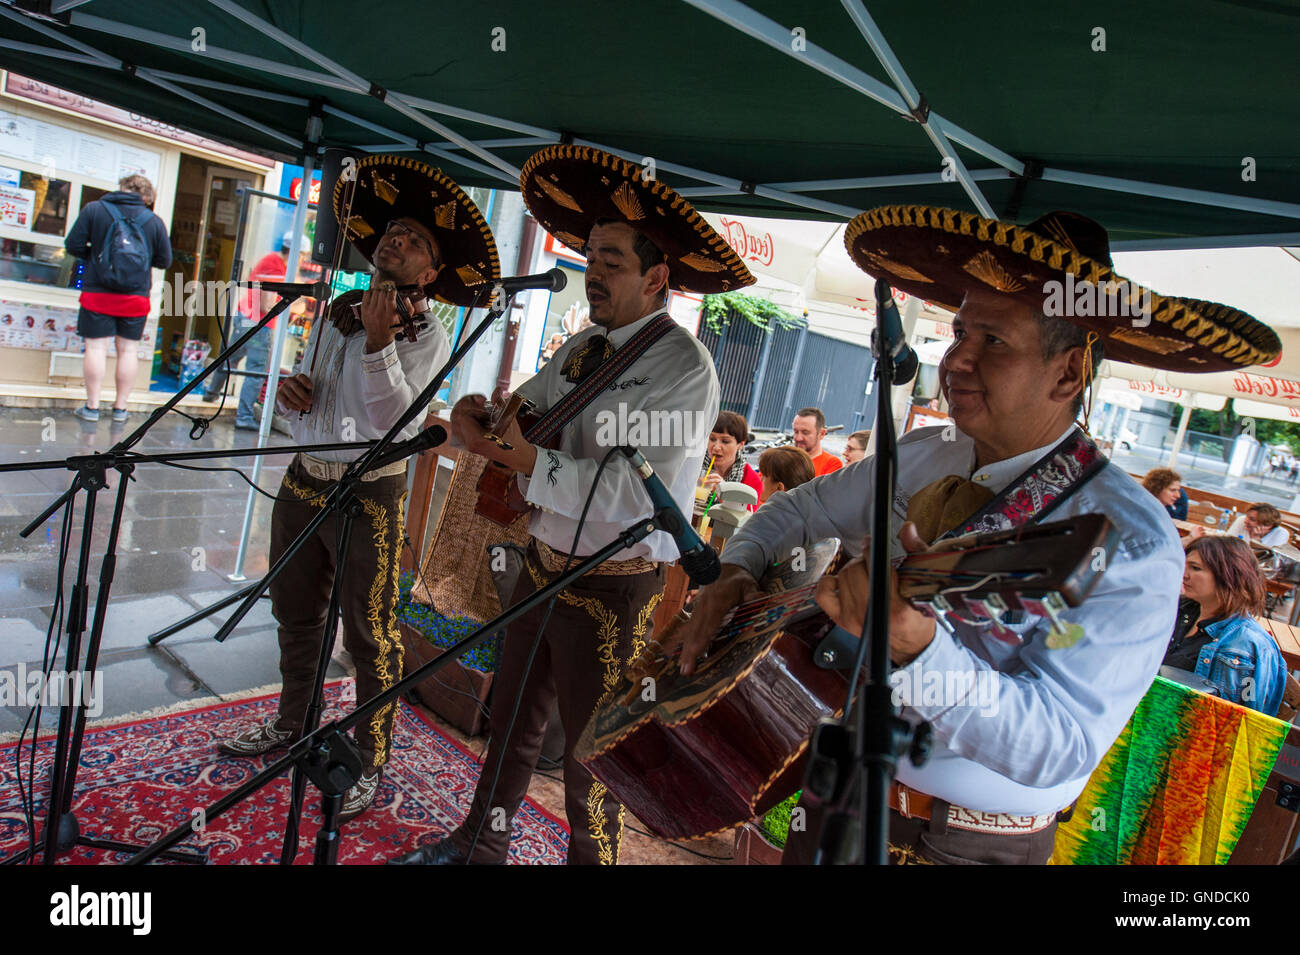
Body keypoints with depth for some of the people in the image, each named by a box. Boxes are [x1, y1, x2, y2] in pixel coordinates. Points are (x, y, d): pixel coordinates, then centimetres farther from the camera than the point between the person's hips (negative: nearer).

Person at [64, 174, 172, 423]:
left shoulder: (94, 209, -1)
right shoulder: (154, 221, -1)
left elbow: (73, 246, -3)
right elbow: (165, 260, 4)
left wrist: (95, 255, 16)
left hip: (98, 293, -1)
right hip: (136, 298, 1)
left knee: (96, 347, 4)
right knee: (128, 350, 8)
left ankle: (92, 407, 5)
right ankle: (120, 407, 12)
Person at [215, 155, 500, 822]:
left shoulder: (426, 337, -8)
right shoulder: (334, 315, 11)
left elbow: (395, 422, -21)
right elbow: (306, 406, 19)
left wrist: (379, 343, -31)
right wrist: (290, 391, -4)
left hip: (369, 498, -7)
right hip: (303, 484, 7)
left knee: (369, 636, 1)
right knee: (295, 615, 20)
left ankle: (369, 764, 16)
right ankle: (291, 725, 41)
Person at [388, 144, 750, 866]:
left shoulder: (682, 365, -19)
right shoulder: (581, 348, 7)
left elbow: (635, 490, -29)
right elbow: (521, 410, 14)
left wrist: (521, 456, -27)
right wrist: (482, 414, -9)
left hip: (614, 589, -8)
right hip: (543, 564, 8)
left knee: (589, 753, 9)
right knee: (512, 717, 25)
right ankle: (481, 844, 49)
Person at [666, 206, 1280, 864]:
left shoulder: (1131, 545, -22)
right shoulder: (917, 456, -4)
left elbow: (1058, 750, -29)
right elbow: (799, 509, 9)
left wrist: (919, 649, -44)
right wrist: (737, 572, -9)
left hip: (970, 840, -5)